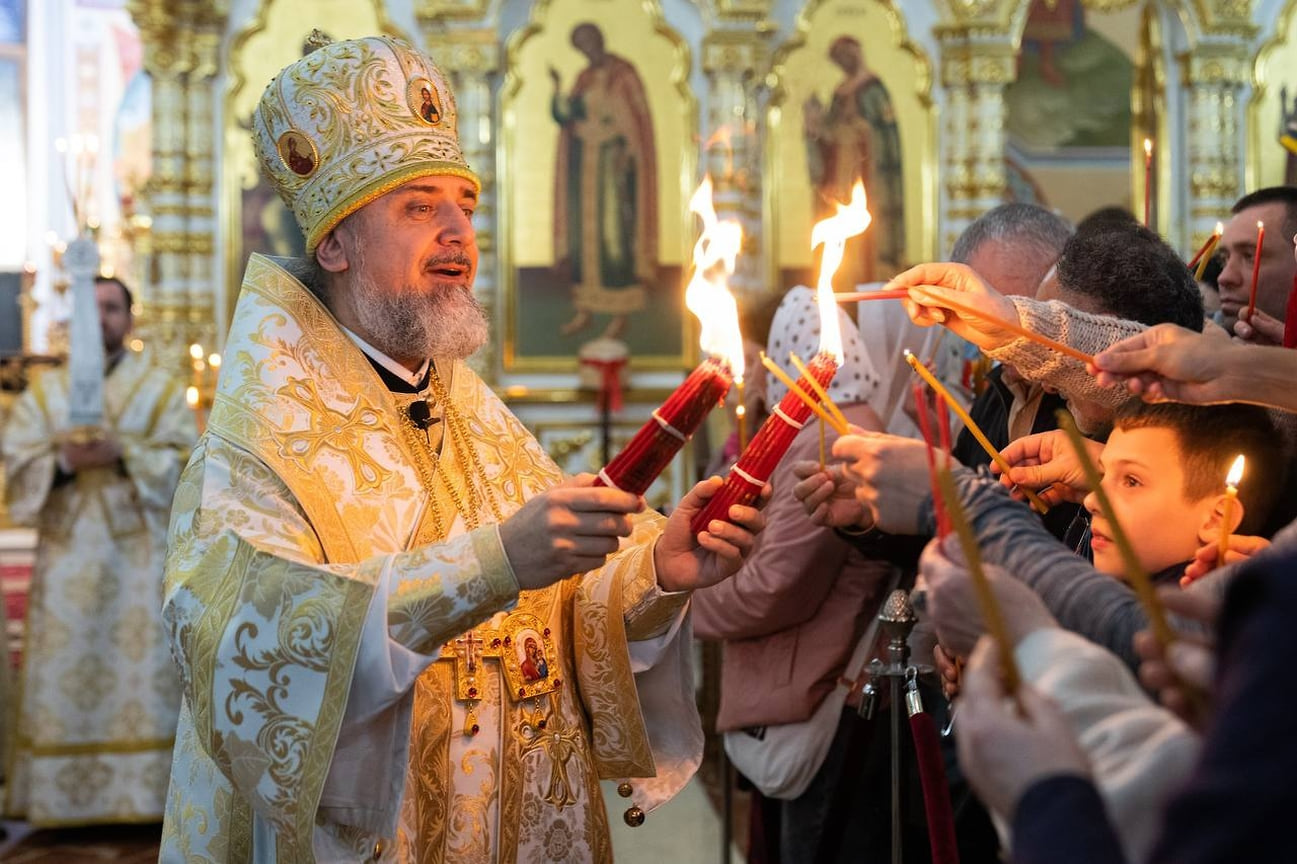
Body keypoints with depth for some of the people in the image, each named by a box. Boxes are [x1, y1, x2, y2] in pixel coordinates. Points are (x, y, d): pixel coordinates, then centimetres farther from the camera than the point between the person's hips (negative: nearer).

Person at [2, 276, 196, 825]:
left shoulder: (160, 388, 10)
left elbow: (183, 461, -1)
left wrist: (123, 455, -15)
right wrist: (67, 461, -14)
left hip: (138, 549, -1)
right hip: (67, 549, 1)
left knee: (142, 666, -6)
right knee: (62, 670, -3)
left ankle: (143, 790, -3)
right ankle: (57, 797, 1)